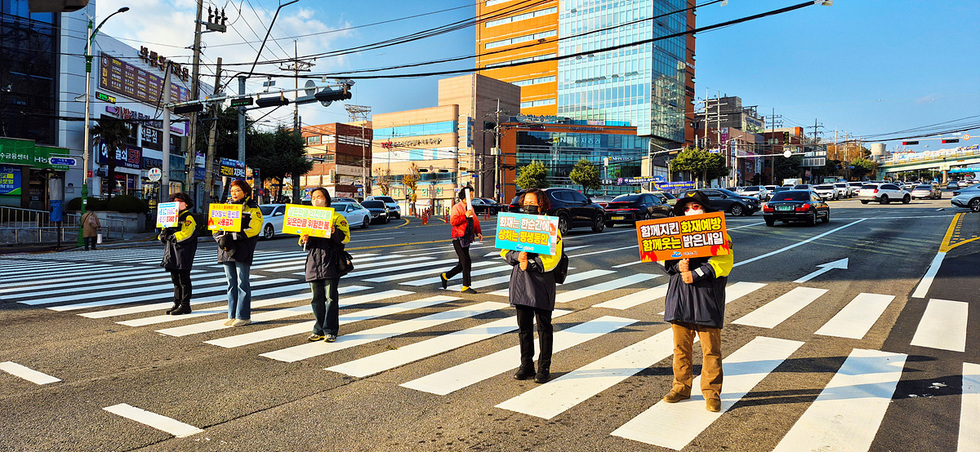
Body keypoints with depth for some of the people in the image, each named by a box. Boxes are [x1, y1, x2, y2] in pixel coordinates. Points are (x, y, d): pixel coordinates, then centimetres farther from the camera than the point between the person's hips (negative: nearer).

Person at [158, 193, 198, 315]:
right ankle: (177, 304, 18)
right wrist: (163, 235, -5)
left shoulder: (188, 218, -5)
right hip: (172, 254, 8)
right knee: (175, 280, 12)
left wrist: (171, 237, -15)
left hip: (183, 254, -8)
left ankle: (185, 306, 1)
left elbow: (186, 234, -19)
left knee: (184, 280, -3)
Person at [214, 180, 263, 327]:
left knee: (242, 284, -4)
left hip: (242, 251, -5)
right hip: (226, 250, 6)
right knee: (231, 284, 9)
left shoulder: (252, 208, 2)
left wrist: (232, 237, -17)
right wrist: (221, 239, -7)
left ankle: (243, 316, 1)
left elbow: (252, 229, -11)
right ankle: (232, 316, 14)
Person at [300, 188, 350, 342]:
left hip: (330, 262, -4)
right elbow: (303, 244, 19)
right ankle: (319, 330, 16)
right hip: (313, 263, 4)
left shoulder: (336, 217, 5)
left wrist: (335, 232, -23)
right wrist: (304, 240, -5)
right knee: (317, 298, 7)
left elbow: (345, 238, -4)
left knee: (330, 297, -4)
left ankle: (330, 331, 3)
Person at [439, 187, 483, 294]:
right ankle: (466, 287, -3)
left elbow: (475, 221, 22)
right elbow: (453, 221, -21)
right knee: (466, 262, -11)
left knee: (463, 264, 12)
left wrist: (478, 232, 8)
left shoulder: (470, 208, 17)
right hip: (458, 239, -9)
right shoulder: (456, 207, -9)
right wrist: (465, 216, -27)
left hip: (467, 239, 9)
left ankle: (445, 276, 29)